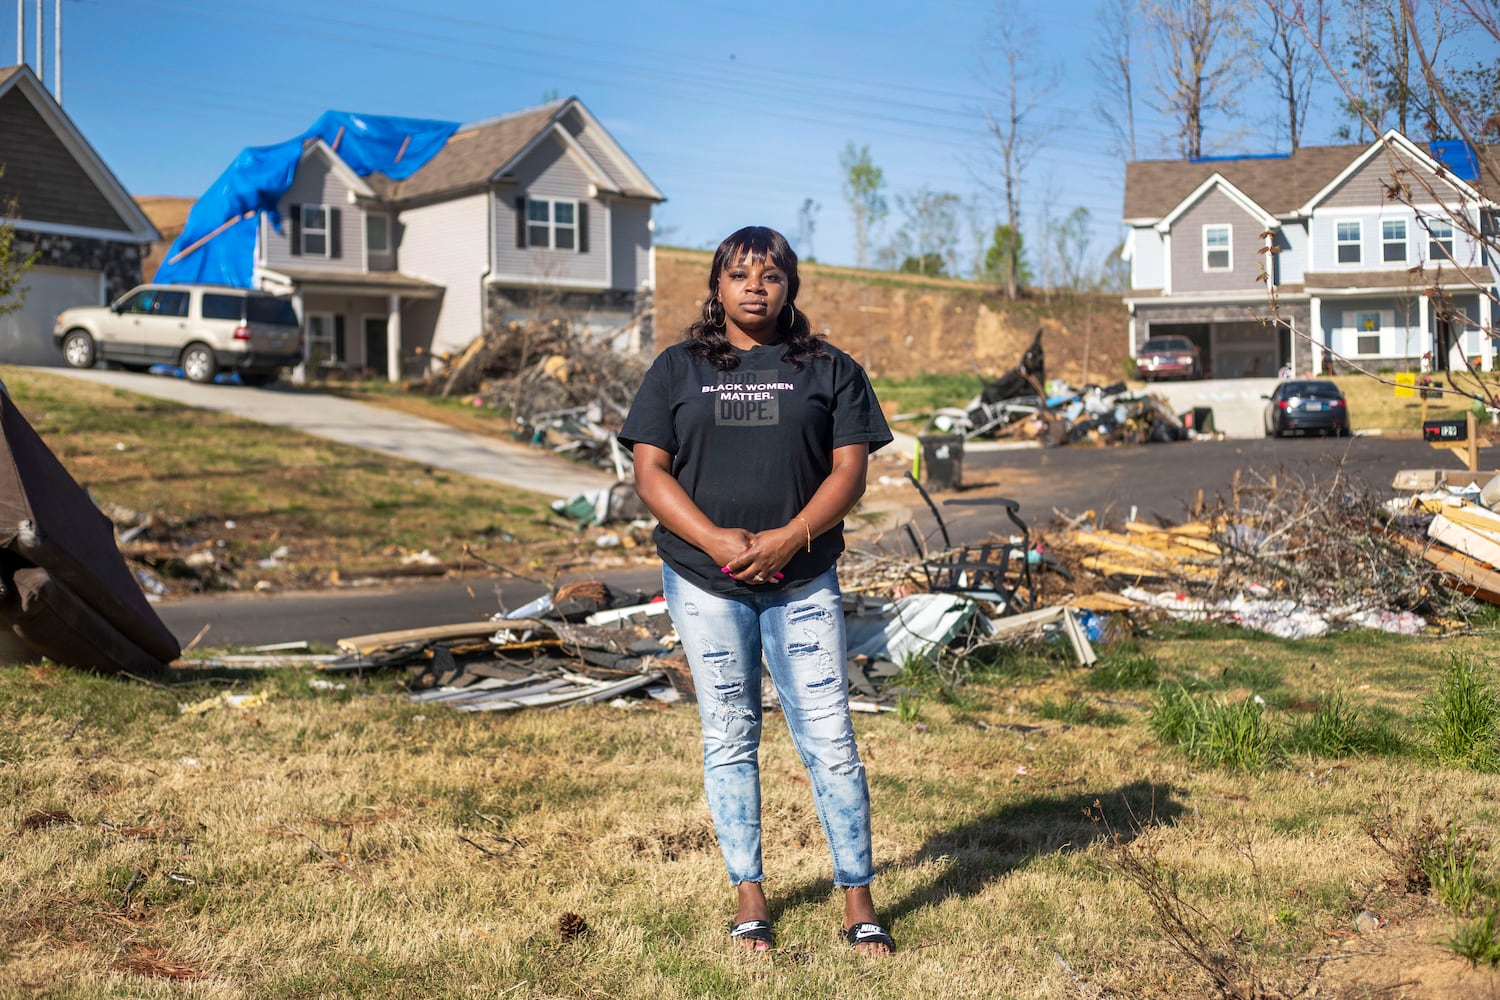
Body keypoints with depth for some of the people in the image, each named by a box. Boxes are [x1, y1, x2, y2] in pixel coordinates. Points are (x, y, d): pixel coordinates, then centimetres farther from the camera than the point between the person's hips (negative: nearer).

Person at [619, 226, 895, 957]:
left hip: (803, 581, -1)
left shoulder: (829, 370, 7)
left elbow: (849, 470, 0)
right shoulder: (678, 370, 8)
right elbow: (651, 471, 1)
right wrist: (715, 539, -14)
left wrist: (789, 538, -15)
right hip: (704, 582, 1)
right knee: (729, 738, 8)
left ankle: (857, 898, 9)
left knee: (830, 740, -2)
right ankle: (748, 895, 19)